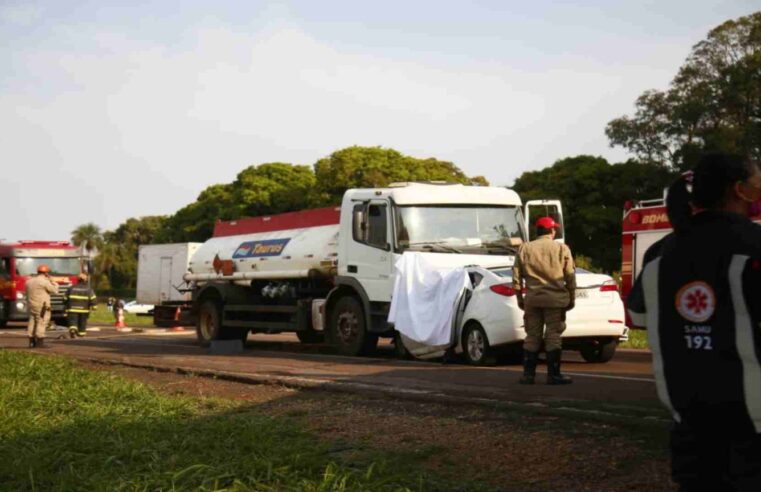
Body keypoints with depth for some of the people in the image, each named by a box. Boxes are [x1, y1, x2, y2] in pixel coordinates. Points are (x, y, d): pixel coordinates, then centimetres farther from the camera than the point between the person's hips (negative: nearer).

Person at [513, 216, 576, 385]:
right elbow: (570, 277, -1)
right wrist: (572, 298, 8)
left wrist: (520, 298, 14)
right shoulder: (562, 249, -1)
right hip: (555, 300, -2)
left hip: (532, 300, 3)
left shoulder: (524, 249, 5)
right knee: (553, 336, 1)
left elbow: (516, 277, 6)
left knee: (532, 336, 9)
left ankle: (528, 374, 9)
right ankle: (553, 374, 0)